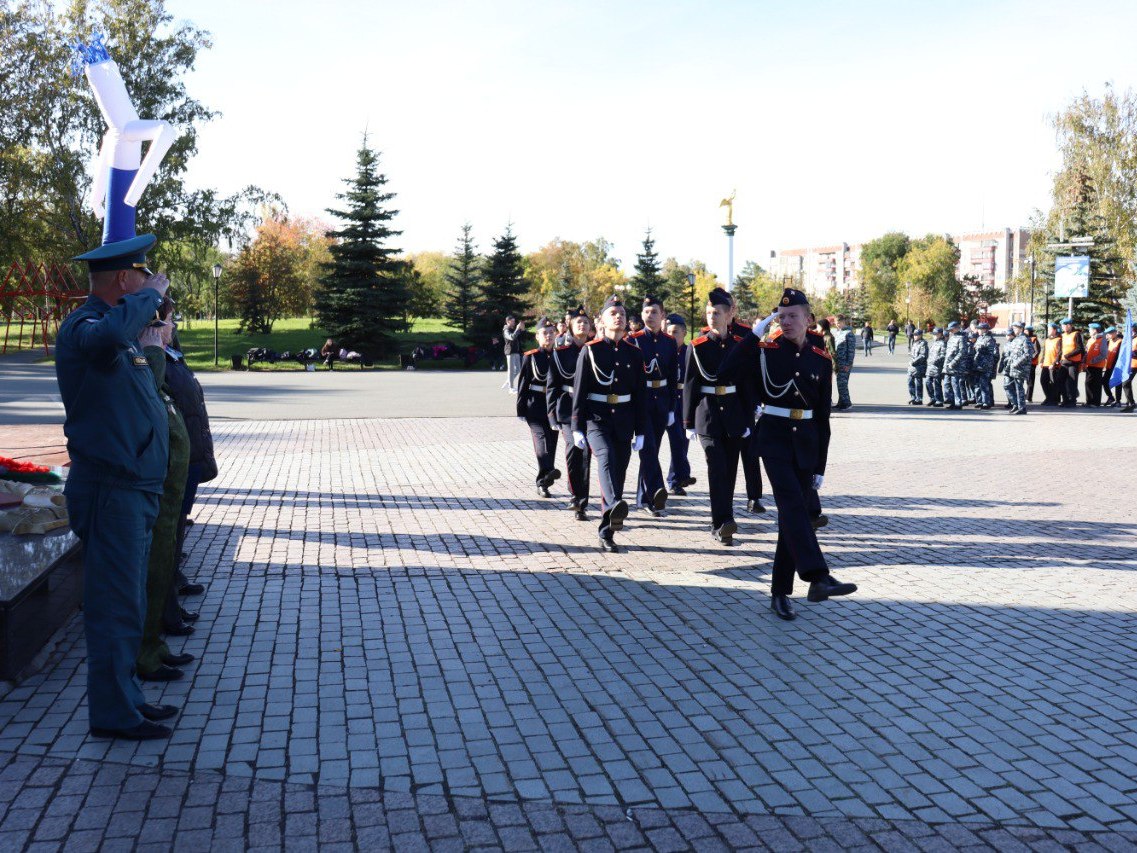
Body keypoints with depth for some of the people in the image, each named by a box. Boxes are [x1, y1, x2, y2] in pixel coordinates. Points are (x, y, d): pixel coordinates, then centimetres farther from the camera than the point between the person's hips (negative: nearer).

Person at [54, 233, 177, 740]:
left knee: (126, 602, 18)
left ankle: (125, 696, 30)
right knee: (116, 603, -5)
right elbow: (108, 337, -40)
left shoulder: (121, 333, 16)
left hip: (133, 487, 10)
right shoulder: (83, 326, -14)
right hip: (110, 488, -10)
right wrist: (152, 295, -28)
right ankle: (112, 713, 4)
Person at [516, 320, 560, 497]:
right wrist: (521, 410, -5)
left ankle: (543, 483, 13)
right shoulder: (530, 357, 0)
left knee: (551, 441, 5)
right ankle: (547, 472, -42)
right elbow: (523, 384, -1)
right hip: (536, 407, -4)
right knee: (541, 436, -22)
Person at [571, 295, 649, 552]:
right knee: (606, 457, -30)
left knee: (618, 473, 5)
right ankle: (614, 506, -54)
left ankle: (607, 533, 15)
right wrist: (577, 428, -7)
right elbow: (579, 390, -2)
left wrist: (641, 432, 5)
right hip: (596, 419, -4)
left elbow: (641, 394, 9)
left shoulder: (634, 353, 8)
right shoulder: (590, 351, -1)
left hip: (624, 422, 4)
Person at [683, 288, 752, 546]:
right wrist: (689, 423, -2)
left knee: (730, 469, 7)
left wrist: (748, 420, 5)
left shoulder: (740, 345, 6)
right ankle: (722, 522, -18)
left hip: (734, 412, 3)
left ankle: (721, 525, 18)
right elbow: (689, 385, 0)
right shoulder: (697, 347, -1)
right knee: (717, 467, -14)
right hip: (707, 412, -3)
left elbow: (746, 384, 9)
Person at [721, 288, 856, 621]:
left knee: (792, 512, 5)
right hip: (774, 436, -3)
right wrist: (754, 334, -12)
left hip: (806, 440, 3)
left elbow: (823, 416, 8)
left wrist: (820, 465, 7)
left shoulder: (821, 359, 5)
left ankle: (780, 593, 12)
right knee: (793, 503, -21)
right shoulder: (765, 350, 0)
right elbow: (727, 369, -16)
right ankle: (819, 577, -33)